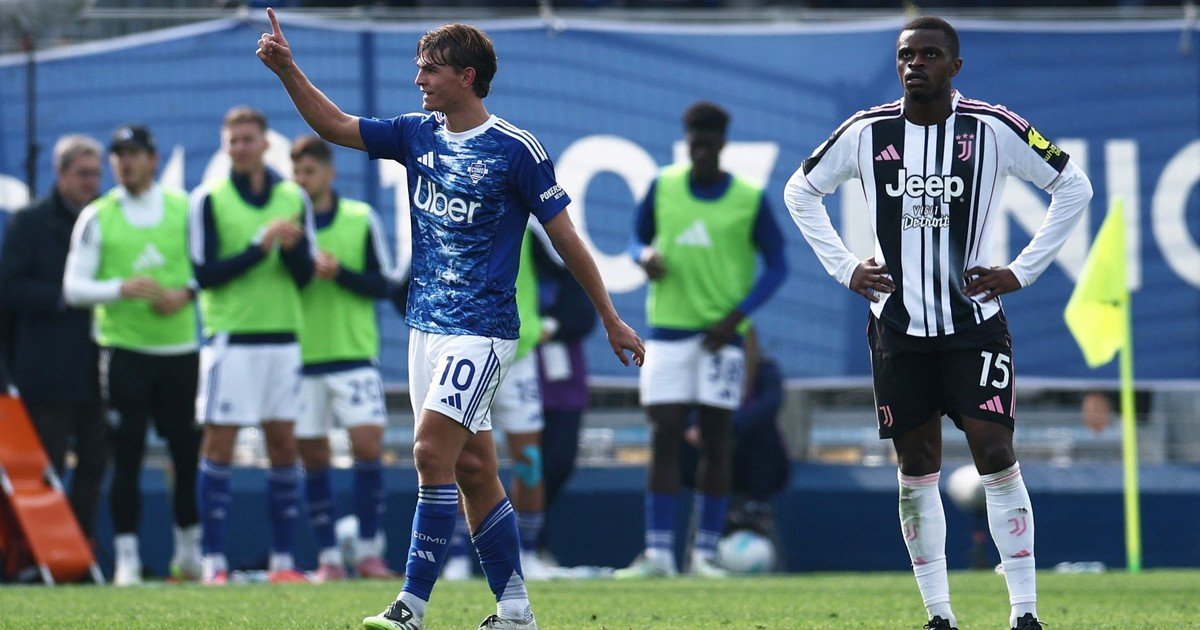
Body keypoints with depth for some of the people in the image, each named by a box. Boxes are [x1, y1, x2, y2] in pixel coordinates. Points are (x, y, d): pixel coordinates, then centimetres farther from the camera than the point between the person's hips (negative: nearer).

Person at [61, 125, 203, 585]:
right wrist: (122, 289, -18)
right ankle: (126, 556, -1)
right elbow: (74, 287, -2)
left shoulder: (184, 208, 6)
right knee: (126, 456, -5)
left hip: (180, 349, 2)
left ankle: (189, 549, 21)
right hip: (124, 351, -2)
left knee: (188, 452, 5)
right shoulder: (96, 218, 1)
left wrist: (186, 293, -10)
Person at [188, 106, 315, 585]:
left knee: (284, 446, 4)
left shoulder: (293, 198, 9)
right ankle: (214, 563, -4)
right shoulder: (208, 199, -2)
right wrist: (260, 246, -16)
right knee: (219, 446, -5)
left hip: (283, 338, 4)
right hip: (230, 339, -4)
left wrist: (292, 248, -14)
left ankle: (283, 561, 8)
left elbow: (305, 275, 7)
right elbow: (205, 273, -8)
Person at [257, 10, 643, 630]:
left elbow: (565, 237, -4)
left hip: (482, 330, -7)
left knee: (432, 450, -17)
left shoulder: (516, 149, -9)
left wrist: (611, 319, 1)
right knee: (472, 468, 8)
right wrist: (287, 70, -3)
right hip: (426, 325, 7)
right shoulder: (418, 135, 8)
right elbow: (336, 126, 12)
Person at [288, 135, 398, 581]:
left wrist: (340, 273, -14)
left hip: (354, 355, -1)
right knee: (312, 457, 1)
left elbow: (384, 284, 2)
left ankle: (368, 552, -1)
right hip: (301, 356, 1)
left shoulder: (361, 219, 4)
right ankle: (328, 557, 7)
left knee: (368, 444, -10)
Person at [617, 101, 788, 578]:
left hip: (721, 335, -1)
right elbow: (638, 239, 17)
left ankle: (706, 552, 5)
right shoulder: (663, 187, 5)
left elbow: (776, 265, 3)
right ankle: (657, 553, -4)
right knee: (663, 439, -5)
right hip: (667, 329, 1)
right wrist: (646, 257, -9)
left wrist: (737, 315, -9)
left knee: (715, 441, 0)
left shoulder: (750, 199, -1)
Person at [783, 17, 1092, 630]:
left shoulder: (994, 129, -6)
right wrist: (845, 267, 6)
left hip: (975, 322, -2)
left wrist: (1022, 270, -2)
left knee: (995, 456, -11)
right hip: (899, 326, 2)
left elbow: (1073, 186, 3)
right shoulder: (866, 133, 0)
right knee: (917, 469, 4)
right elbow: (800, 191, 16)